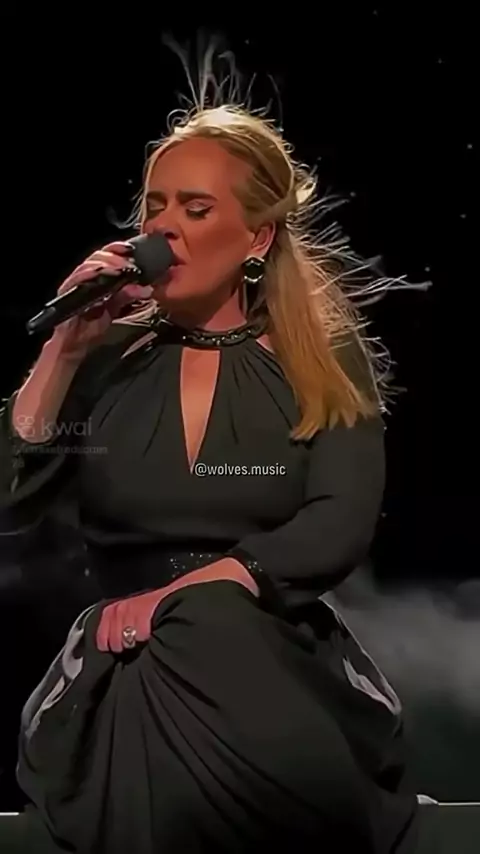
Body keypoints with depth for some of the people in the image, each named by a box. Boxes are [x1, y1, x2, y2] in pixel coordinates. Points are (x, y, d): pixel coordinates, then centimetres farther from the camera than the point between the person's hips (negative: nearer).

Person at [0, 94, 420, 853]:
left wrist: (184, 592, -21)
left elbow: (341, 525, -10)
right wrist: (63, 351, -8)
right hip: (130, 659, 1)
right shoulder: (107, 360, 8)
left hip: (279, 648, 0)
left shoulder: (324, 361, 4)